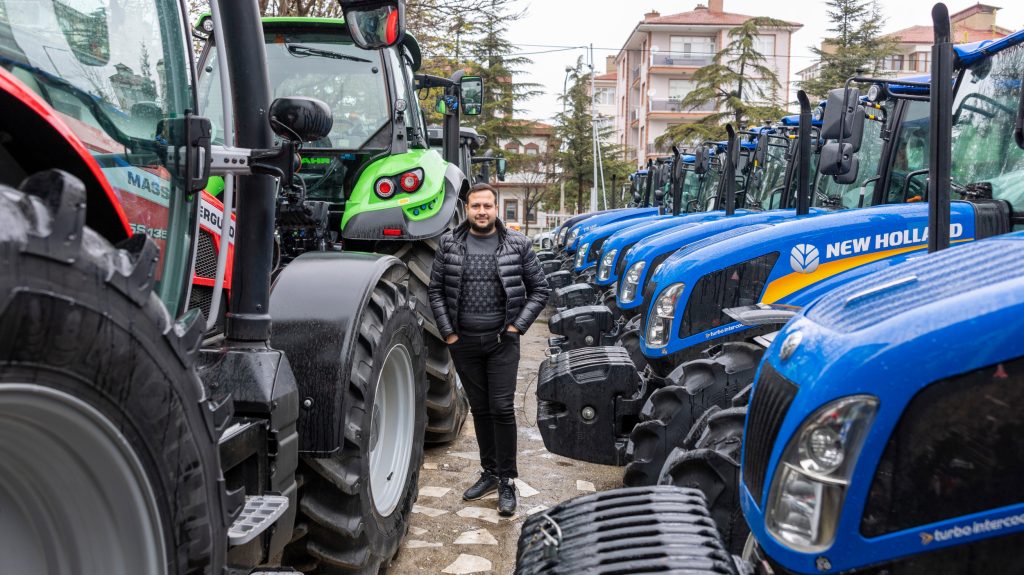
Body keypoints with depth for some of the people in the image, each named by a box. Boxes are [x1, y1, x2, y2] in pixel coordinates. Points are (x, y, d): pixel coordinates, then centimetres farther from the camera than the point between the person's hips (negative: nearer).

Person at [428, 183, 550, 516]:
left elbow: (539, 289, 3)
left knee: (502, 409, -5)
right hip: (463, 342, 2)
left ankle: (507, 481, 7)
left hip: (502, 342, -2)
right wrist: (448, 332, -1)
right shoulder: (449, 245, 1)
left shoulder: (517, 245, -2)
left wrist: (517, 326, -5)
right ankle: (489, 473, 26)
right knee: (480, 409, 13)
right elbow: (435, 290, 5)